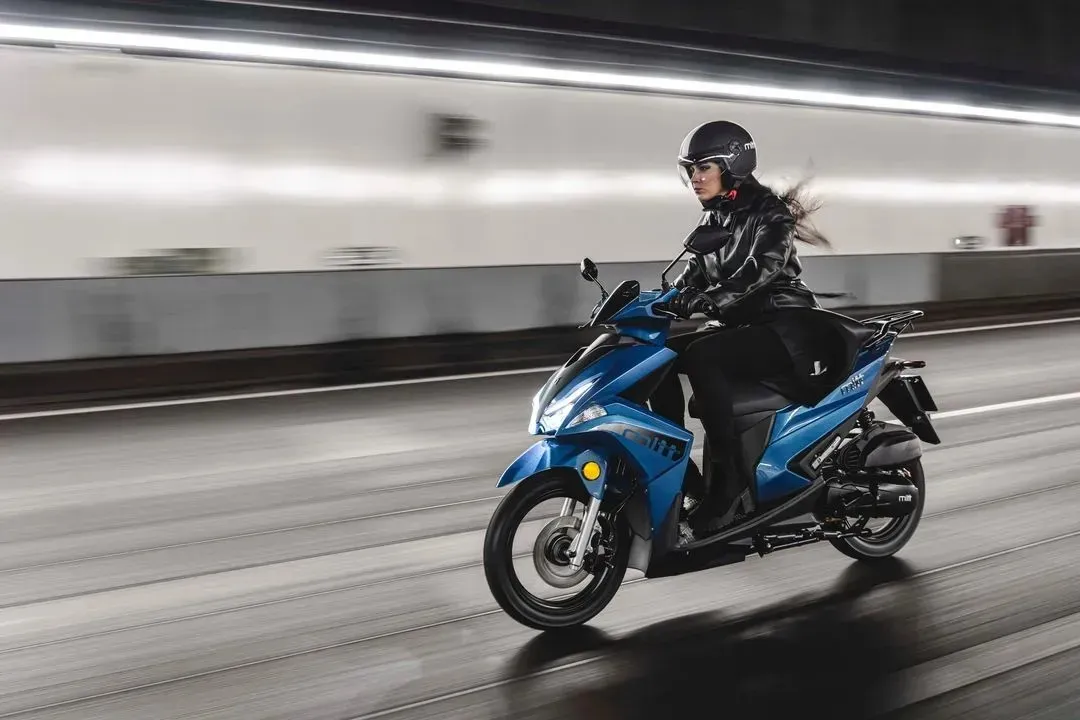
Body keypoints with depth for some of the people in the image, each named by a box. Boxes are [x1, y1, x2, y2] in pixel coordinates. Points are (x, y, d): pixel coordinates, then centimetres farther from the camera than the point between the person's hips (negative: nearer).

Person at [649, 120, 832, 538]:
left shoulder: (770, 213, -11)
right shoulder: (712, 221, 13)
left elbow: (758, 273, -27)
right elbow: (693, 277, 9)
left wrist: (704, 301, -41)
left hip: (783, 328, -8)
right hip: (740, 326, 8)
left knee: (701, 358, -33)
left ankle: (731, 483, -27)